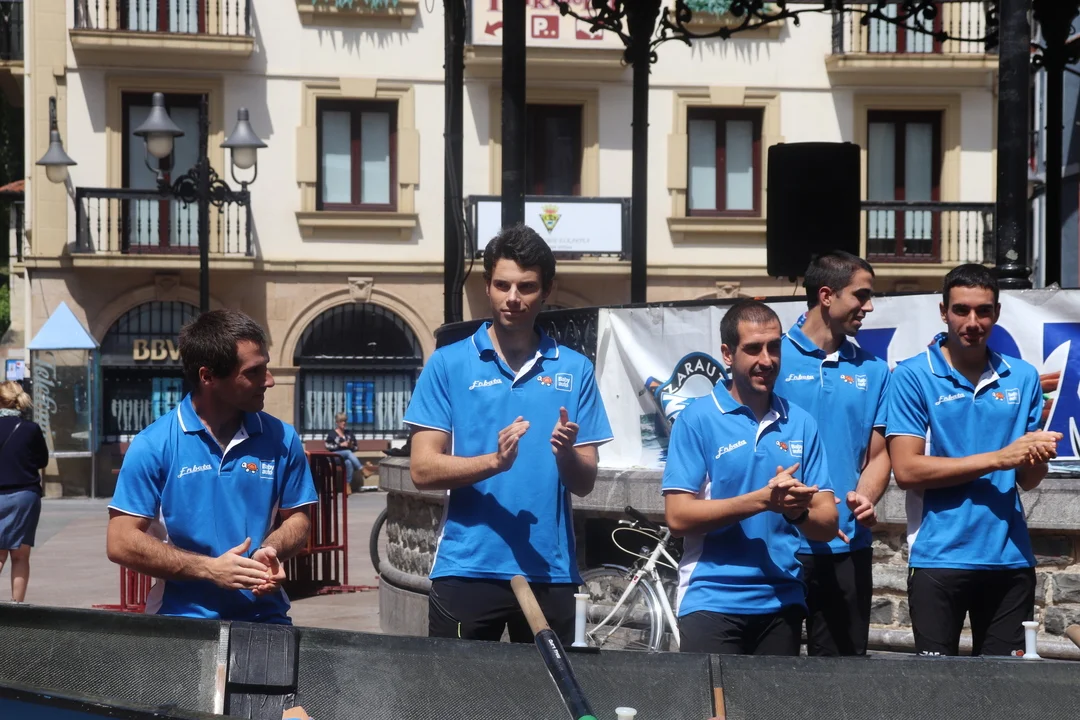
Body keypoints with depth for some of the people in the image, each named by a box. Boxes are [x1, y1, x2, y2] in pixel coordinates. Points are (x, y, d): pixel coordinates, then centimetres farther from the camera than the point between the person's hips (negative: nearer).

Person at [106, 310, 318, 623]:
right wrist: (209, 568, -11)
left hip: (264, 617, 2)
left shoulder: (281, 438, 5)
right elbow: (121, 543, -4)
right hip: (182, 620, -2)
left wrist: (270, 550, -7)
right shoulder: (153, 445, -3)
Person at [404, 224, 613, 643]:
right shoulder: (448, 365, 2)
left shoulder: (574, 369, 7)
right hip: (466, 570, -2)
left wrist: (566, 454, -16)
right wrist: (495, 461, -19)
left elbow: (584, 483, 6)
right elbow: (423, 470, -4)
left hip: (549, 572, 2)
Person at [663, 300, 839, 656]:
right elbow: (678, 516, -11)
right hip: (712, 601, -4)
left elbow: (827, 525, 6)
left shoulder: (800, 423, 6)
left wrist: (798, 511, -17)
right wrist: (763, 499, -19)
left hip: (782, 601, 4)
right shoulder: (698, 419, -4)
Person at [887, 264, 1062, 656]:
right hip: (939, 559, -3)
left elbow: (1027, 480, 11)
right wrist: (998, 458, -14)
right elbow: (907, 470, -12)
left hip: (1010, 559, 3)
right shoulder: (913, 376, -4)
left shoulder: (1022, 378, 7)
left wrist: (1037, 459, -13)